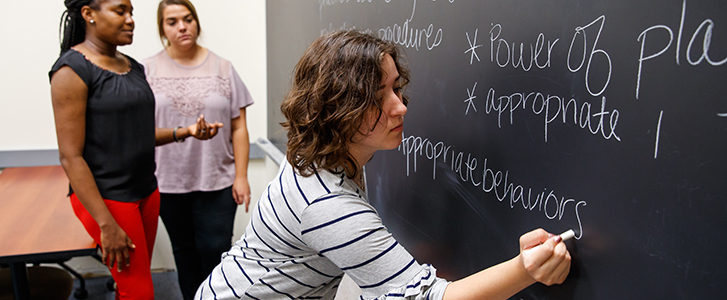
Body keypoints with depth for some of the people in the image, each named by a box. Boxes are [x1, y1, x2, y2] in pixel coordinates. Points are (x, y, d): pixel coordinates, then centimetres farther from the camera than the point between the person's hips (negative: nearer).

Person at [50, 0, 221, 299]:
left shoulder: (133, 67, 9)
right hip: (105, 197, -7)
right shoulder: (73, 69, -14)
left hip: (146, 191, 7)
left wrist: (185, 131, 0)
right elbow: (70, 156, -16)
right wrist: (106, 224, -18)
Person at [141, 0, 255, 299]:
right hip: (168, 182, 1)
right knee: (183, 249, 15)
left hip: (217, 180, -1)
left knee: (216, 249, -1)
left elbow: (238, 127, 0)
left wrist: (241, 176, -4)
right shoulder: (148, 70, 1)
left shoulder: (222, 68, 1)